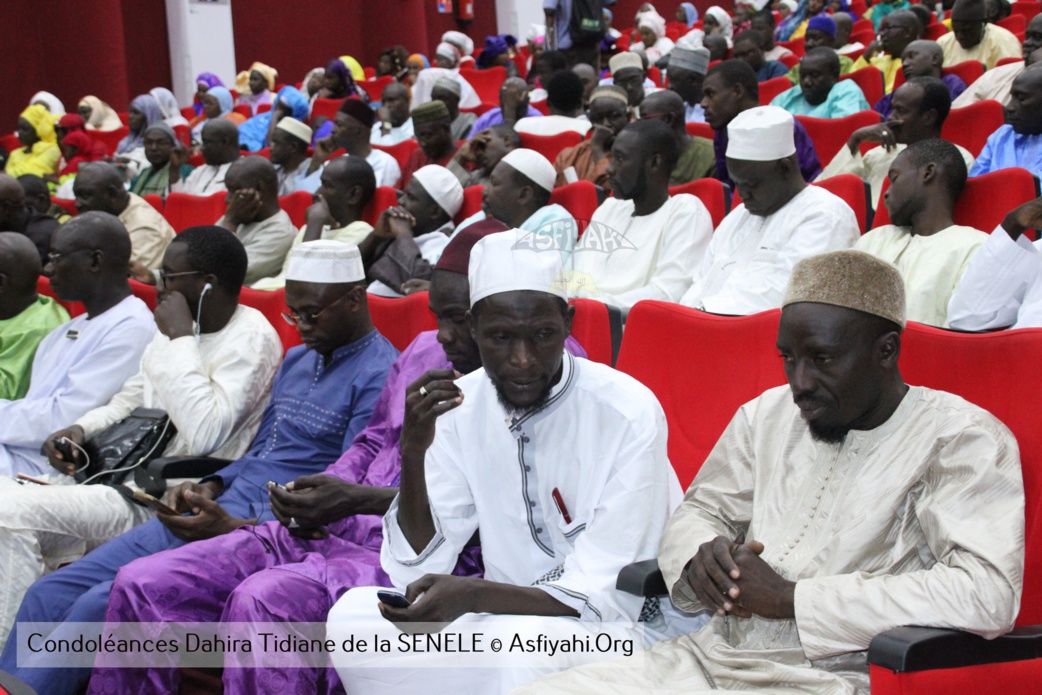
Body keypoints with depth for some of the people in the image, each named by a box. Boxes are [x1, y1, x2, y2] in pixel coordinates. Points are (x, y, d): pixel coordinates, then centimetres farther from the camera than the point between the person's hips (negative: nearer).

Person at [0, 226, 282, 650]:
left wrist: (180, 339, -18)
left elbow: (204, 434, -25)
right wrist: (80, 430, 4)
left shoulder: (251, 340, -13)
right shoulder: (180, 326, 15)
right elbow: (129, 400, 25)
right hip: (127, 476, 9)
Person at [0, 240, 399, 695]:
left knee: (100, 606, -24)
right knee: (48, 596, -4)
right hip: (216, 510, 9)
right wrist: (212, 487, 6)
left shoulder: (380, 376, -8)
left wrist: (234, 527, -22)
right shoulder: (296, 359, 21)